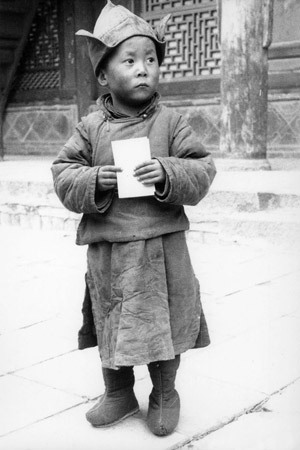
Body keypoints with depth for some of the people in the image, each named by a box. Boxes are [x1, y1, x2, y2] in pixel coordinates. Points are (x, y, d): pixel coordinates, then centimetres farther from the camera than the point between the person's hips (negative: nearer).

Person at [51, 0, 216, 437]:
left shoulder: (170, 122, -2)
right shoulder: (90, 127, 1)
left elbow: (202, 171, -3)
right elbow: (63, 175, 1)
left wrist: (168, 173, -22)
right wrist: (93, 181, -18)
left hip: (162, 247, -1)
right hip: (107, 250, 1)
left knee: (164, 322, 10)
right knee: (111, 324, 14)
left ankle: (165, 394, 32)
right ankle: (119, 394, 36)